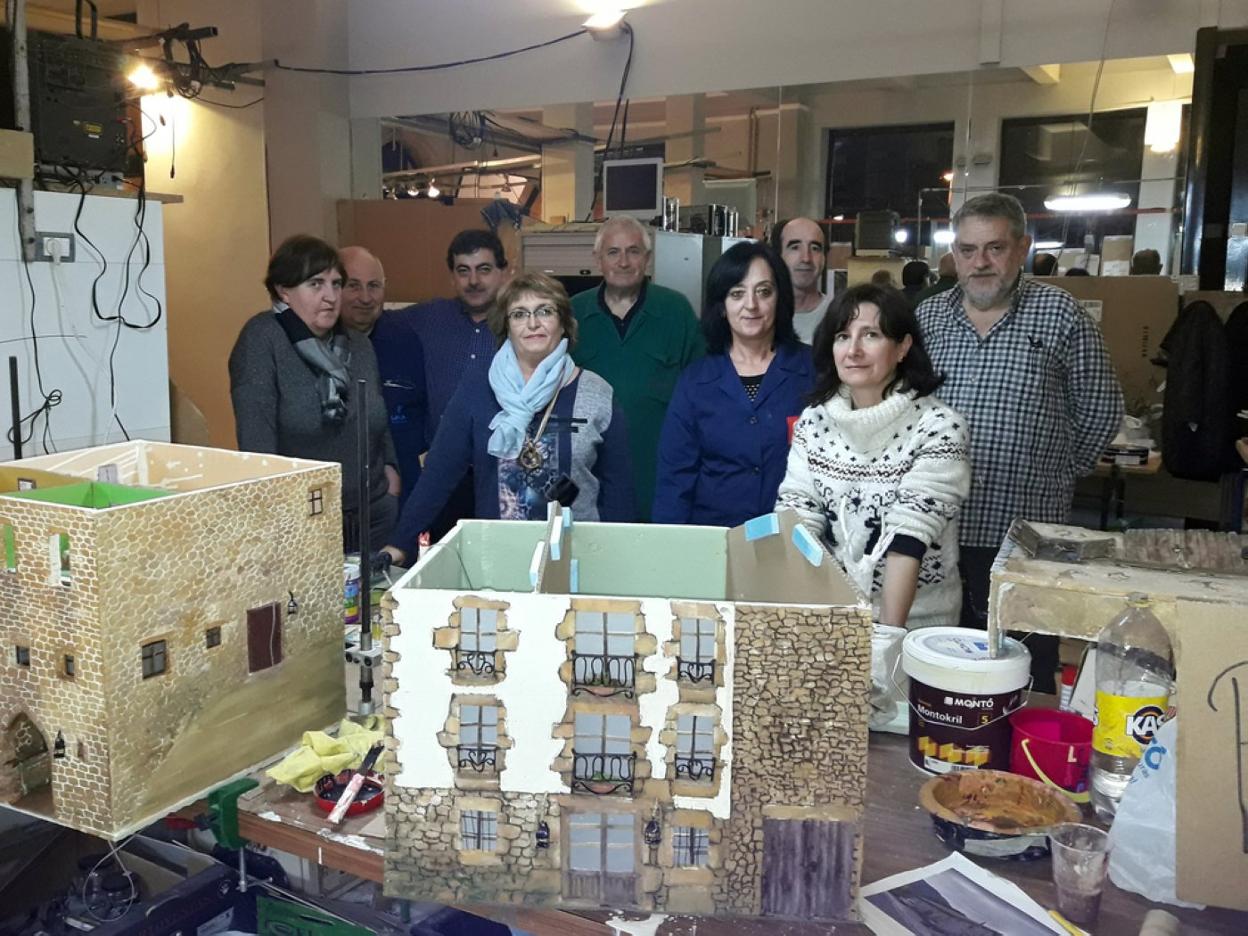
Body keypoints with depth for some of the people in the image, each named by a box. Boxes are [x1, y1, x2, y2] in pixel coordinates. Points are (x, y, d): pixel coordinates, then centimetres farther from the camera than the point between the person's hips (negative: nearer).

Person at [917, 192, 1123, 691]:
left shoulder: (1060, 314, -1)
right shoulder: (927, 317, 9)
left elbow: (1099, 410, 6)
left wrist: (1057, 472, 8)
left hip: (1025, 527, -3)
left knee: (1026, 681, 6)